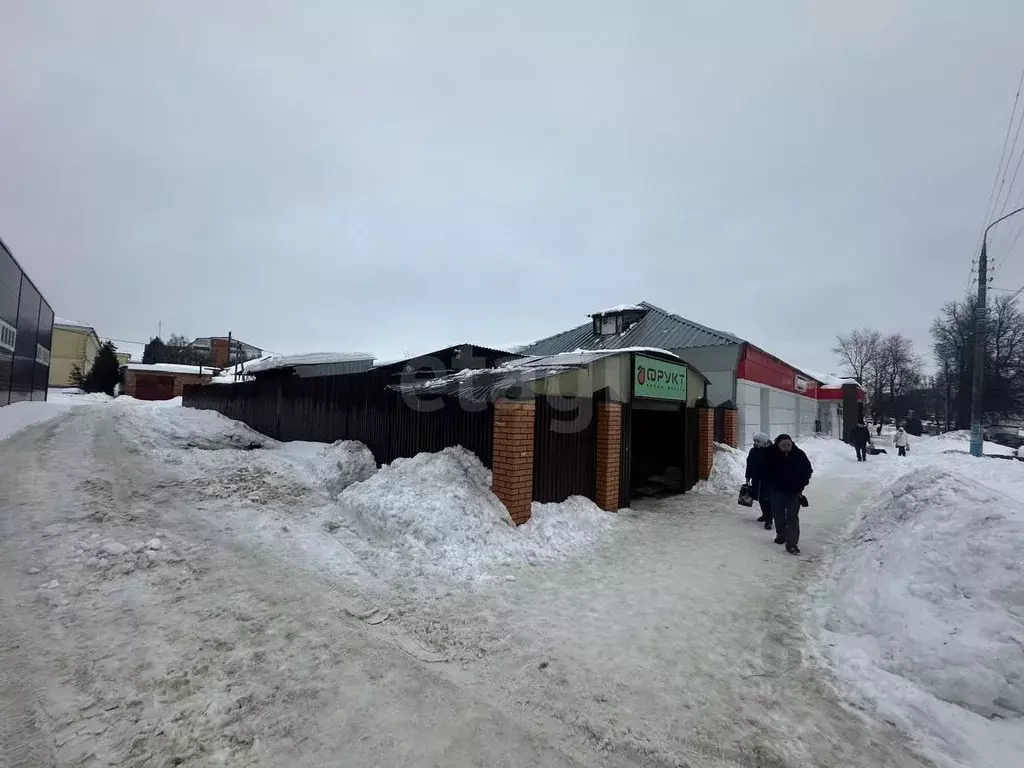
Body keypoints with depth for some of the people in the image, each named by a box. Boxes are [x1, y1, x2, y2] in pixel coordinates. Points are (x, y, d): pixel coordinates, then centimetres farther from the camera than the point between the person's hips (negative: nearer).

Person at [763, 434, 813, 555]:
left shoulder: (799, 454, -8)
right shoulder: (771, 455, -10)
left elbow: (807, 471, 3)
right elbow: (766, 473, 0)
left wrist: (801, 484, -5)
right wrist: (772, 484, -8)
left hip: (794, 491, -1)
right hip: (777, 491, 1)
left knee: (792, 516, -7)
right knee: (778, 515, 14)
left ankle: (792, 542, -6)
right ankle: (781, 534, 36)